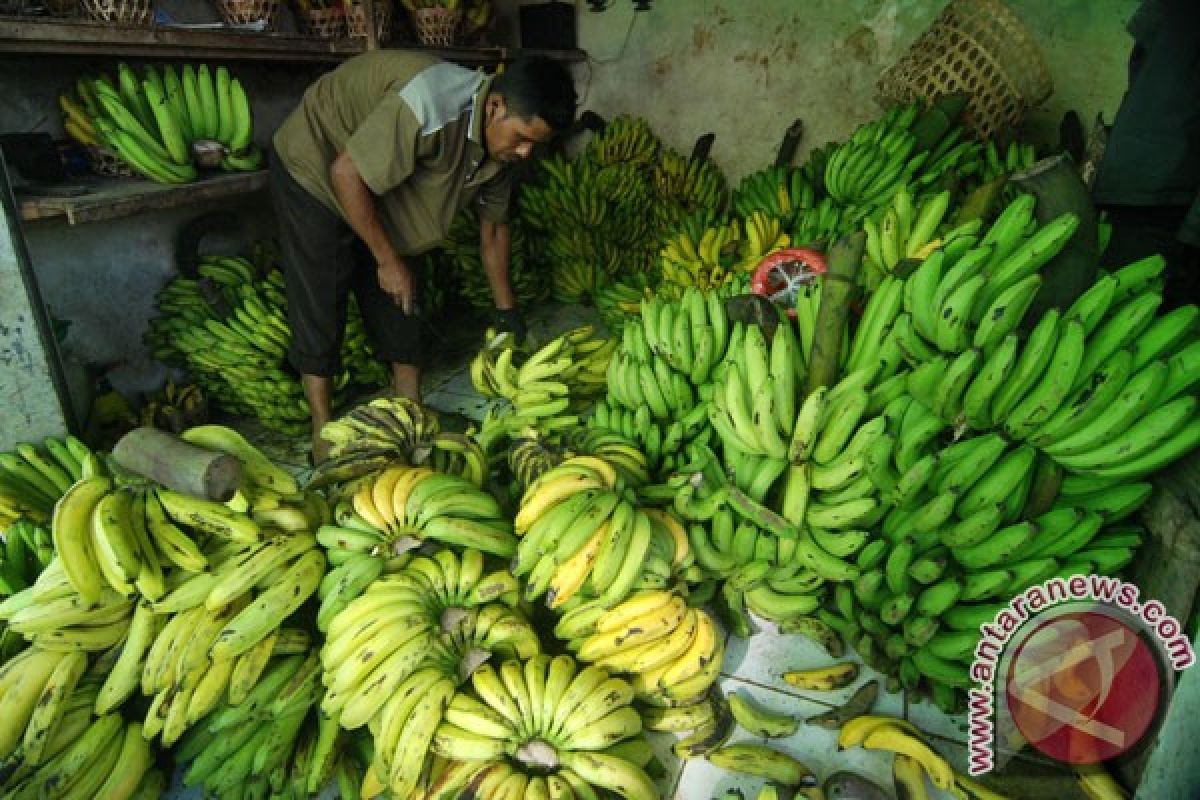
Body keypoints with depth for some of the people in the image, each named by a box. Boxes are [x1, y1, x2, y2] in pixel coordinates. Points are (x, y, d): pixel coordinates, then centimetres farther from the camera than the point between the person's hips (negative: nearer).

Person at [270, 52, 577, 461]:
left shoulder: (499, 140, -9)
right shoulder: (433, 107, -37)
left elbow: (493, 226, 2)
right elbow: (345, 174, -31)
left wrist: (506, 312, 6)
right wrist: (387, 259, -23)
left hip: (379, 184, 8)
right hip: (315, 168, -7)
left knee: (403, 303, 4)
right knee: (320, 306, -9)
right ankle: (324, 435, 1)